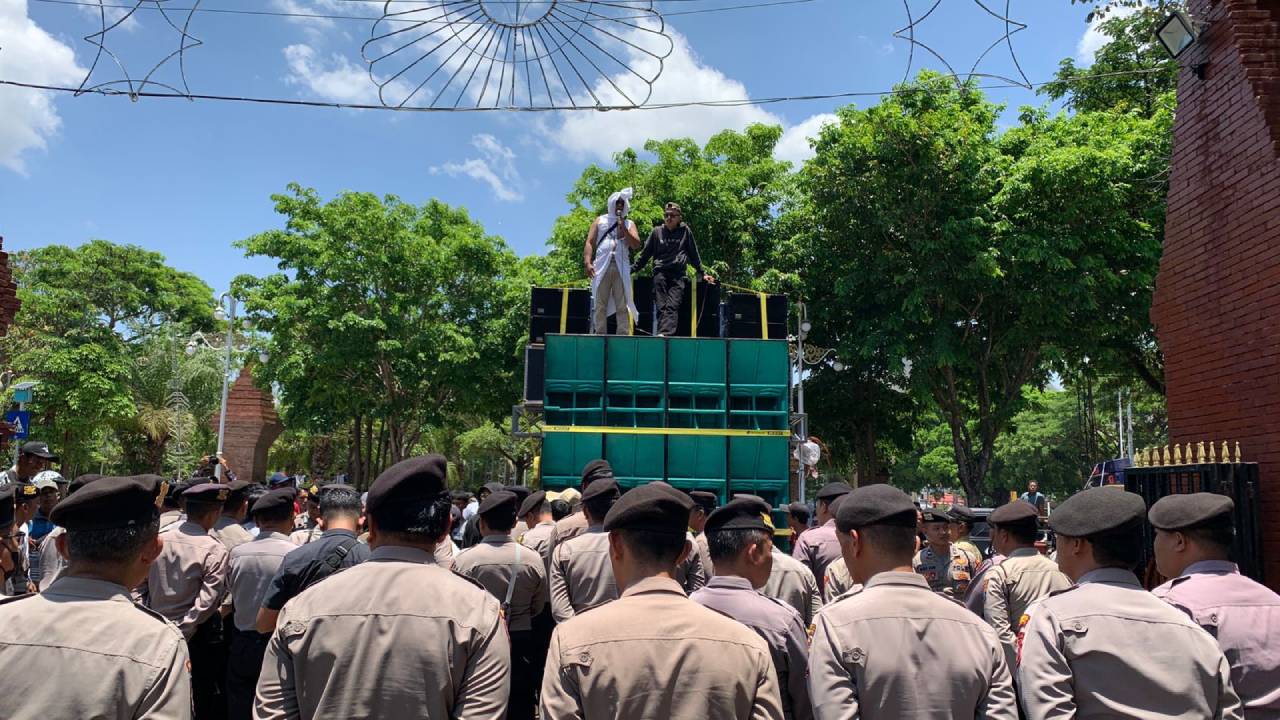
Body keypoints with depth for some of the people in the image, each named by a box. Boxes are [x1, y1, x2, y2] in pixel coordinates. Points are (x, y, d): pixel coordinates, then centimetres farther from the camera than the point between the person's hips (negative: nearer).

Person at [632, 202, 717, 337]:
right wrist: (633, 269, 13)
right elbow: (645, 253, 18)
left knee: (672, 306, -19)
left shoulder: (685, 231, 11)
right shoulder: (657, 232, 13)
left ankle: (664, 333, -35)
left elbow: (694, 254, 17)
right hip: (660, 273, 2)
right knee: (661, 306, -10)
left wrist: (702, 273, 16)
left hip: (678, 275, -2)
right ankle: (664, 335, -17)